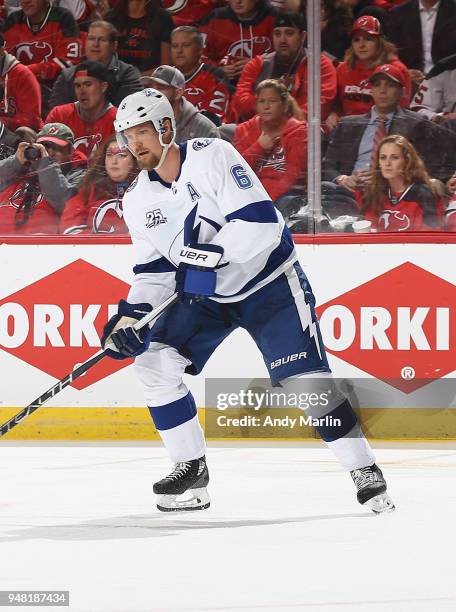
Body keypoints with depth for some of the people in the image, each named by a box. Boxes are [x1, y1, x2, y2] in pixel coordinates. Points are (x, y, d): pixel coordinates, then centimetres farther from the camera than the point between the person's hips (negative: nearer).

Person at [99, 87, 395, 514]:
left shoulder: (212, 157, -20)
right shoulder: (137, 201, 0)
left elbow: (261, 222, -27)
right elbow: (153, 271, 5)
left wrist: (212, 254, -37)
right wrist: (131, 315, -12)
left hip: (269, 281, -6)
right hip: (203, 295, 6)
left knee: (303, 379, -14)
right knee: (155, 360, -11)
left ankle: (364, 470, -2)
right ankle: (192, 471, 0)